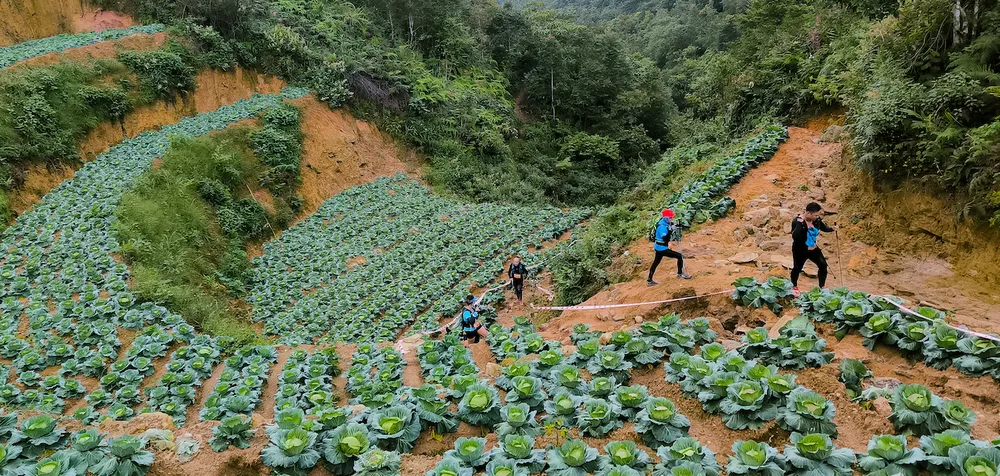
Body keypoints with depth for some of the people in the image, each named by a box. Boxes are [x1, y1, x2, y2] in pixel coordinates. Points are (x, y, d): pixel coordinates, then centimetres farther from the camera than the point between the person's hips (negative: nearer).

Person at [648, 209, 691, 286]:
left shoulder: (664, 224, 5)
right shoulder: (662, 226, -24)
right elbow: (665, 239, -30)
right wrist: (670, 230, -32)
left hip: (658, 248, 10)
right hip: (662, 249, -10)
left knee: (655, 263, 18)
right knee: (680, 256, -5)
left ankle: (649, 280, 27)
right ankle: (680, 273, 8)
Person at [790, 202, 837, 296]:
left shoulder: (816, 220, -10)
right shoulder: (797, 221, -27)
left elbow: (824, 228, 8)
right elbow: (795, 237, -38)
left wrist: (832, 228, -12)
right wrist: (799, 224, -44)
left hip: (813, 248, 6)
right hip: (800, 250, -6)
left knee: (823, 265, 5)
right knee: (797, 268, 9)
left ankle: (822, 287, 24)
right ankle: (794, 287, 35)